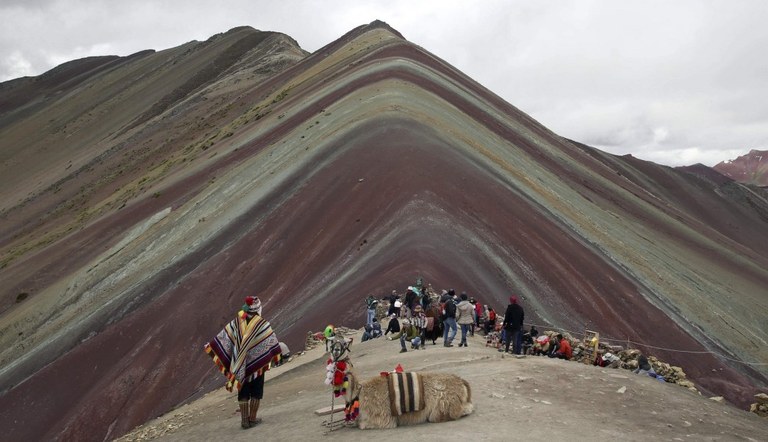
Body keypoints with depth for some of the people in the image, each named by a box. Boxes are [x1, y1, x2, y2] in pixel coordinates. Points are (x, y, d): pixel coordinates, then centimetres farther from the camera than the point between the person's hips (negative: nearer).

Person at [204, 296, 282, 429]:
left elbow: (223, 337, -1)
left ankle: (244, 420, 14)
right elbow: (272, 342, -10)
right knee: (256, 392, 10)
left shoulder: (236, 322, -3)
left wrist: (210, 347, 8)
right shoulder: (263, 324, -12)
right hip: (257, 363, -3)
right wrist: (277, 356, 1)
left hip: (240, 364, 3)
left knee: (243, 392, 12)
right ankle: (253, 418, 13)